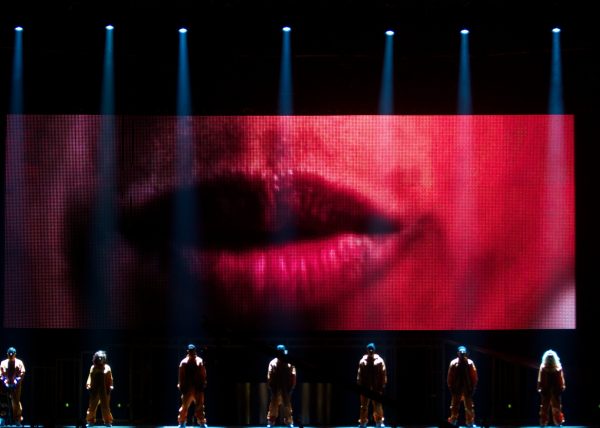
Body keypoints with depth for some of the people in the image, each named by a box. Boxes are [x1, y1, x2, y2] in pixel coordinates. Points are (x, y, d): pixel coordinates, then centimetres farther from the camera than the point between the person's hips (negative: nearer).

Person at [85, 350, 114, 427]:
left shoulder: (107, 367, 4)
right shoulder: (93, 368, 6)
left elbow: (110, 379, 2)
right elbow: (90, 378, 4)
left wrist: (110, 386, -6)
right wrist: (88, 385, -9)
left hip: (104, 390, -1)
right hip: (95, 389, 1)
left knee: (105, 406, 1)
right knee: (92, 406, 1)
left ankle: (107, 421, 6)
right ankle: (90, 421, 6)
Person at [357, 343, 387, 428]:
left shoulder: (379, 361, 0)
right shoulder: (363, 361, 3)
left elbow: (383, 374, -2)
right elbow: (359, 374, 3)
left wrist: (382, 385, -7)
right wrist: (359, 385, -2)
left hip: (376, 388, -1)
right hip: (365, 388, 1)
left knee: (378, 406, 1)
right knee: (364, 406, 6)